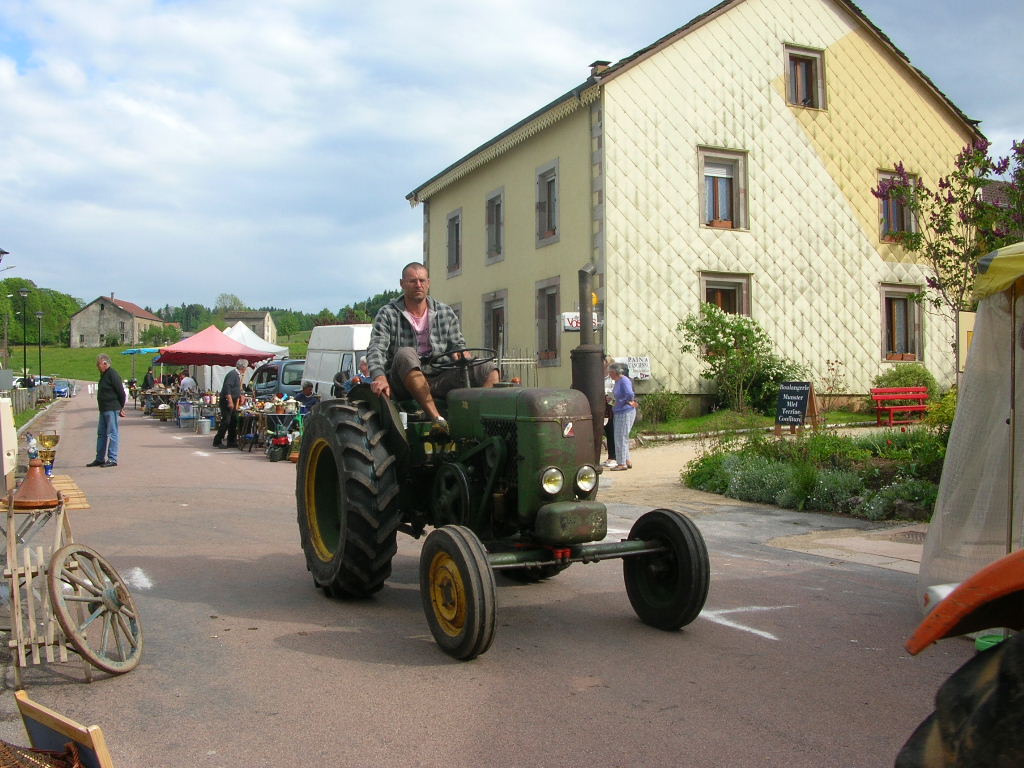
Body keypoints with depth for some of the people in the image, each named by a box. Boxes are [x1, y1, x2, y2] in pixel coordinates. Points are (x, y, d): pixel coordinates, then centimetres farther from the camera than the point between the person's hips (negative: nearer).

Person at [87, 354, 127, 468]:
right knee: (101, 434, 13)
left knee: (112, 434, -6)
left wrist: (120, 407, -8)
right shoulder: (104, 375, 17)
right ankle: (100, 458, 20)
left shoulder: (113, 375, -15)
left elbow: (121, 393, -16)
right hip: (104, 409, 10)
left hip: (111, 410, -10)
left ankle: (112, 459, -2)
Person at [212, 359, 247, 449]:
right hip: (226, 401, -10)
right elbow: (227, 387, -24)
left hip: (232, 402, 10)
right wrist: (230, 401, -25)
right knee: (225, 421, -10)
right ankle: (217, 441, -5)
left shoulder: (238, 375, 15)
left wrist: (237, 403, 21)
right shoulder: (232, 374, -15)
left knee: (233, 422, 10)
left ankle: (232, 442, 15)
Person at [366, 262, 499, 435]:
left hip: (439, 379, 3)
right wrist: (379, 376, -30)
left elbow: (457, 345, 16)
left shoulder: (446, 313, 14)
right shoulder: (387, 314, 3)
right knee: (405, 354, -37)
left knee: (490, 370, -14)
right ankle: (437, 418, -44)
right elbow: (376, 349, -9)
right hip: (403, 382, -3)